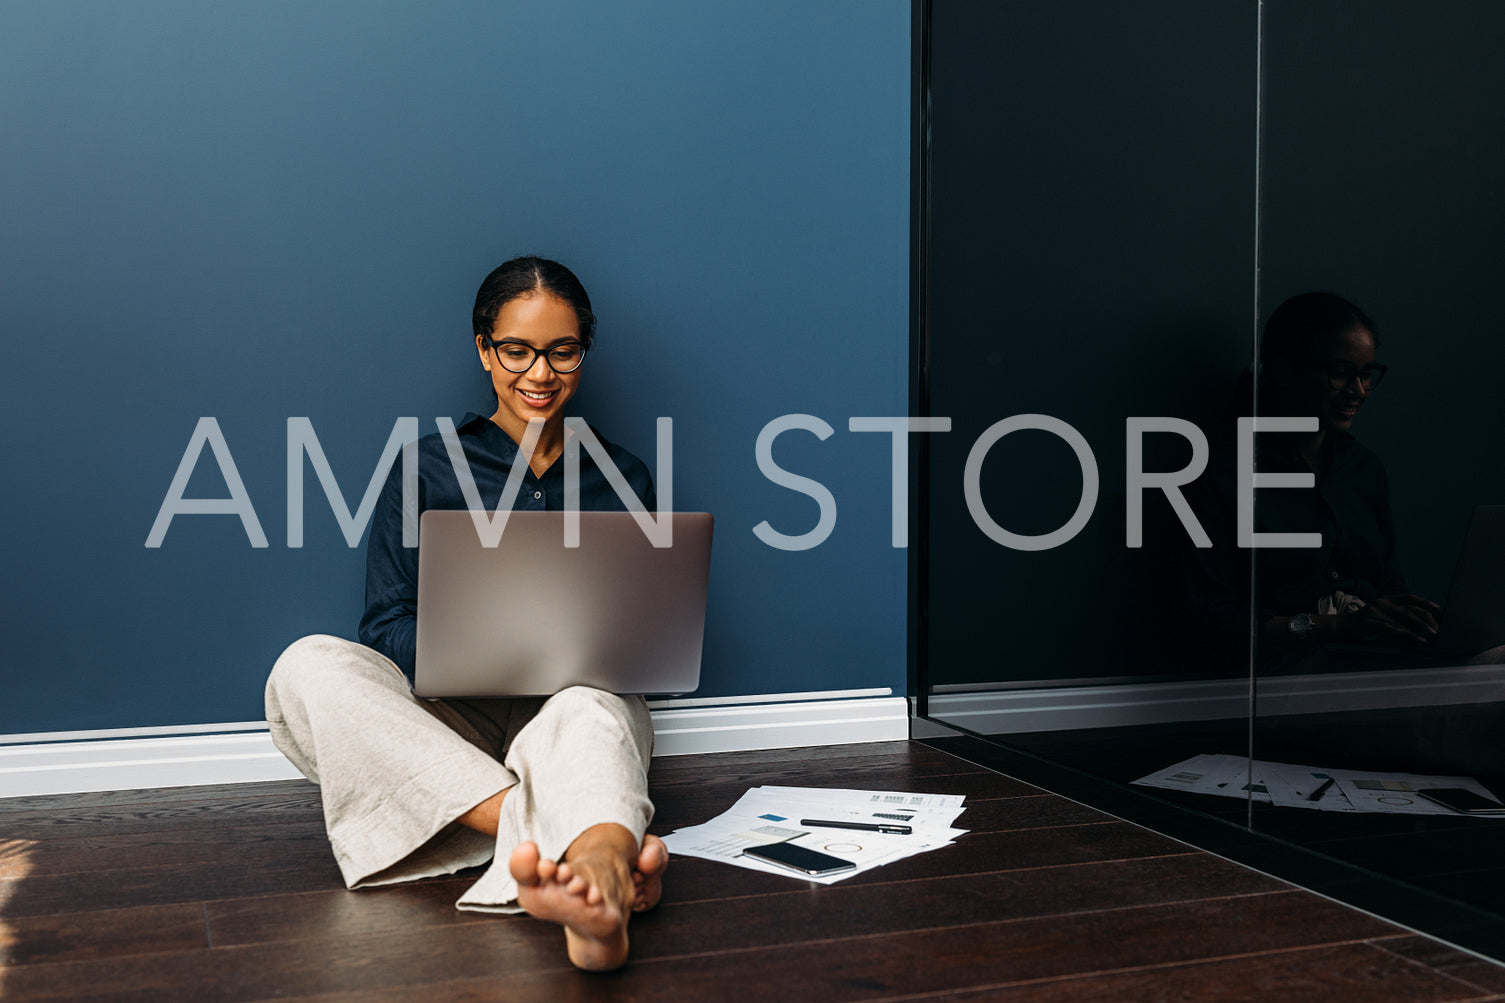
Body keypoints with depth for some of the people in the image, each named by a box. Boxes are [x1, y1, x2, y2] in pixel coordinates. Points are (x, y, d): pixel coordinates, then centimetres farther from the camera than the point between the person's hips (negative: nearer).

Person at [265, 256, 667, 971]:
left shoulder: (622, 478, 14)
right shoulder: (426, 469, 10)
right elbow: (386, 627, 2)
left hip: (578, 704, 0)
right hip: (448, 718, 1)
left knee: (590, 713, -37)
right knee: (310, 667, -29)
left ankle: (594, 884, -73)